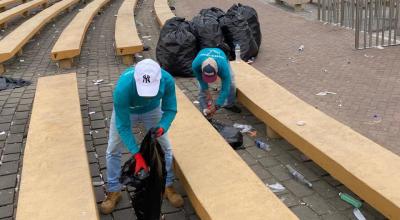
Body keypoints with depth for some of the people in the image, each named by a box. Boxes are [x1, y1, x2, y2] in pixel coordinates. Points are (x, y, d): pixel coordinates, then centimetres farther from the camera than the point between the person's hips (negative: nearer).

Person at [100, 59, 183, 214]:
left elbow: (170, 109, -21)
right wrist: (137, 155, -39)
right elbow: (123, 125, -35)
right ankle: (113, 191, 21)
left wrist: (162, 127, -42)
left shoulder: (167, 80, -37)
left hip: (152, 110, 2)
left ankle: (168, 186, 24)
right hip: (125, 111, -1)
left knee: (165, 147, 3)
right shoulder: (123, 88, -44)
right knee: (113, 150, 1)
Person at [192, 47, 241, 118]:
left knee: (231, 84, -12)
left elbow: (225, 89, -39)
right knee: (202, 88, -16)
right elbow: (201, 80, -23)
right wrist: (206, 91, -23)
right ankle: (205, 111, -1)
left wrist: (216, 106, -37)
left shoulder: (224, 67, -47)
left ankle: (230, 105, 15)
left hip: (222, 60, 0)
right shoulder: (195, 64, -44)